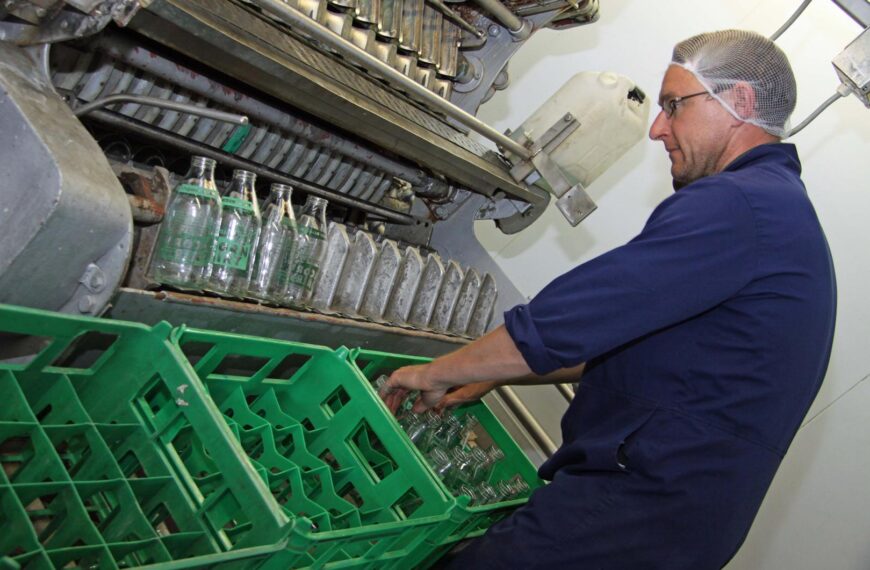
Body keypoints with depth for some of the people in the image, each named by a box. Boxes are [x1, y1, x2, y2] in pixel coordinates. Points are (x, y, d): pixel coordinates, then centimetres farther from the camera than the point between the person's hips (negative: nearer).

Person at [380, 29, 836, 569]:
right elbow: (624, 343, 20)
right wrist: (492, 375, 17)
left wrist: (437, 372, -4)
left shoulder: (734, 205, -17)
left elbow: (562, 323, -20)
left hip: (633, 518, -10)